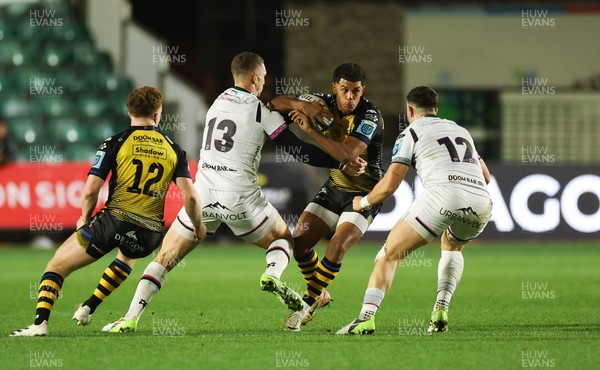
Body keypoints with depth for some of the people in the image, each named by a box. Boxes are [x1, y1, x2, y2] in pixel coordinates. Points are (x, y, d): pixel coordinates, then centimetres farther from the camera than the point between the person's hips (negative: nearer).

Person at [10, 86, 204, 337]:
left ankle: (40, 321, -9)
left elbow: (90, 191, -4)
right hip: (149, 235, 3)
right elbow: (190, 196, 1)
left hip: (114, 220, -3)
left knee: (57, 266, 10)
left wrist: (84, 218, 15)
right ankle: (88, 308, 35)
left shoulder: (114, 144, 2)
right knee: (127, 259, 41)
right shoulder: (174, 150, 10)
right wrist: (198, 227, 18)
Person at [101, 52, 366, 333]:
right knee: (284, 240, 20)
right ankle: (273, 275, -14)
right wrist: (342, 163, 6)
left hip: (204, 193, 3)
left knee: (165, 258, 9)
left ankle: (130, 318, -6)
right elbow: (299, 150, -1)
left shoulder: (218, 102, 15)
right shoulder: (260, 110, 0)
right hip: (240, 196, -3)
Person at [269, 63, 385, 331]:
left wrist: (310, 130, -37)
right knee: (299, 241, -3)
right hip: (335, 186, 6)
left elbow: (346, 154, -36)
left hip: (365, 194, -6)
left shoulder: (370, 115, -24)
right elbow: (276, 103, -6)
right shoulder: (326, 103, -7)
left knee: (337, 248, -21)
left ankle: (308, 304, -3)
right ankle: (319, 295, 21)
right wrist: (302, 105, -27)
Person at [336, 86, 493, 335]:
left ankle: (367, 316, -14)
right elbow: (485, 176, 39)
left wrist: (363, 202, 27)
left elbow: (390, 184, 8)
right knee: (452, 246, 36)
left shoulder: (411, 132, 15)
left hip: (443, 193, -5)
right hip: (481, 200, 5)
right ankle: (441, 311, 16)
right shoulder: (460, 130, 32)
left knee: (390, 254, 6)